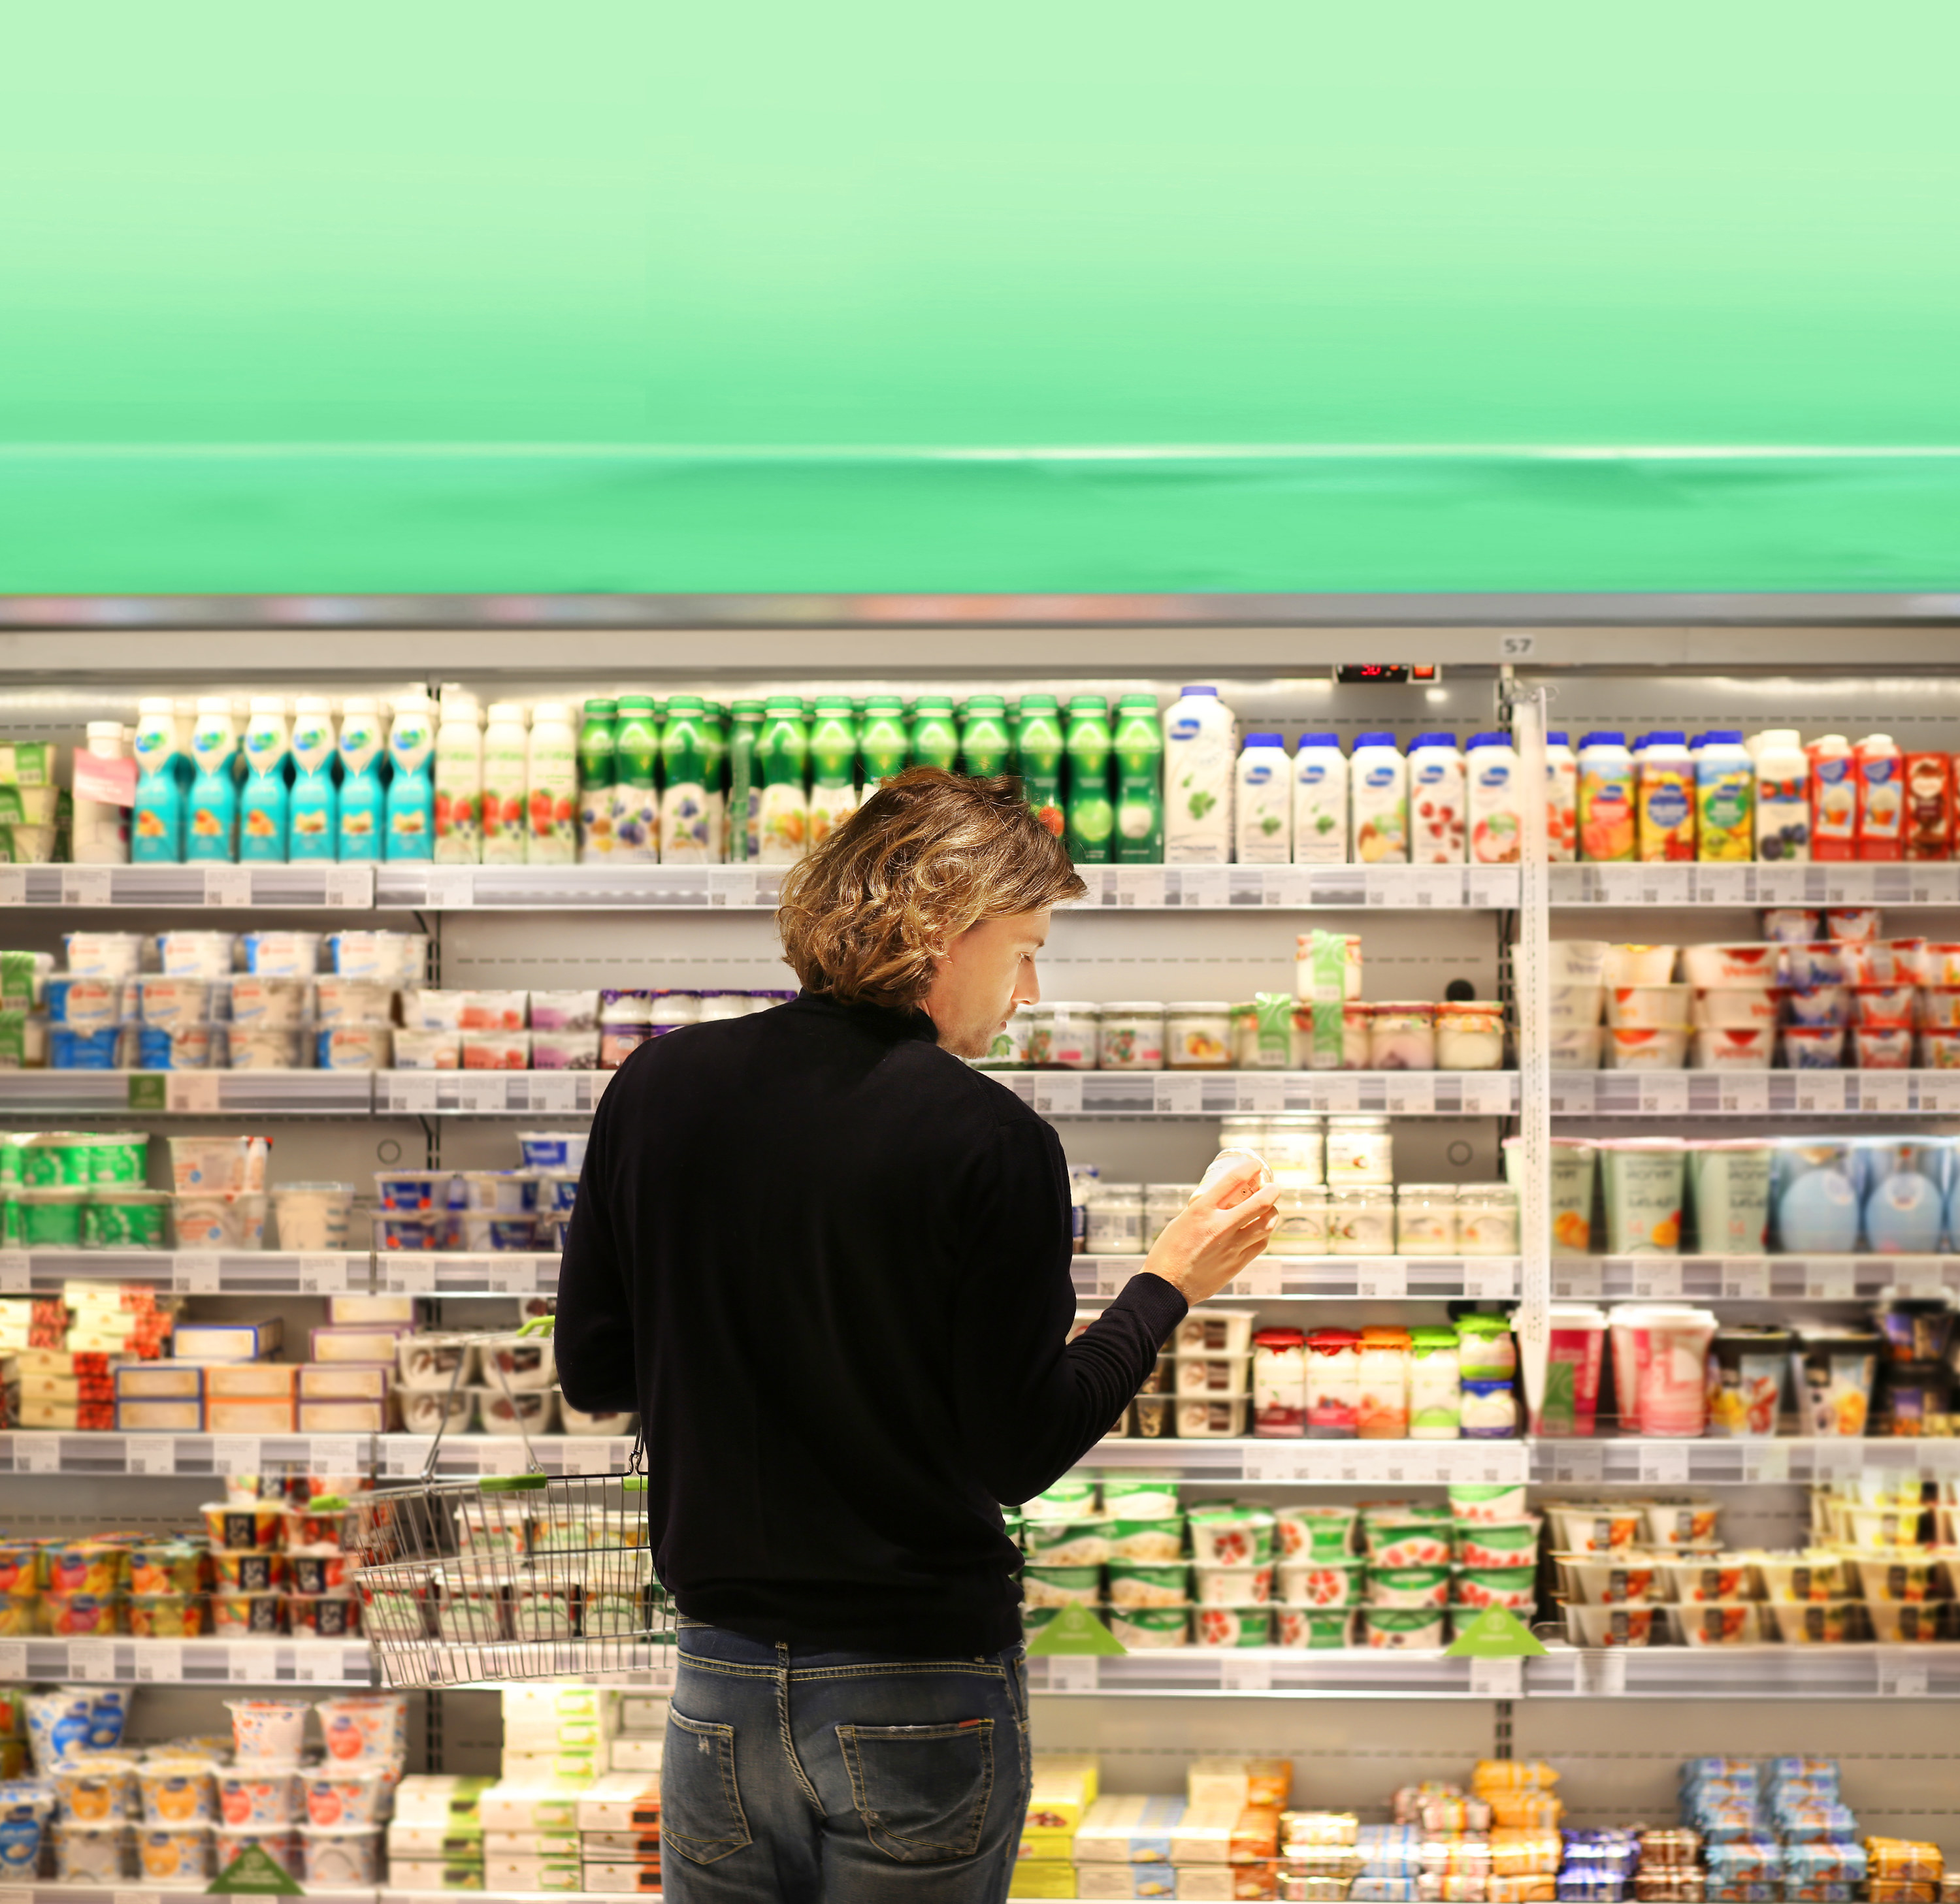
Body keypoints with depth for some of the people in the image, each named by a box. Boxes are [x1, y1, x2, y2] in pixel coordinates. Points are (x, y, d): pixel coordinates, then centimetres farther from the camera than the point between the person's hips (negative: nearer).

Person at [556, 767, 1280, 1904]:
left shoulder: (658, 1087, -1)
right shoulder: (992, 1141, -15)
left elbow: (591, 1372, 5)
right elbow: (1021, 1453, -11)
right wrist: (1170, 1285, 0)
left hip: (721, 1681, 4)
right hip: (922, 1690, -3)